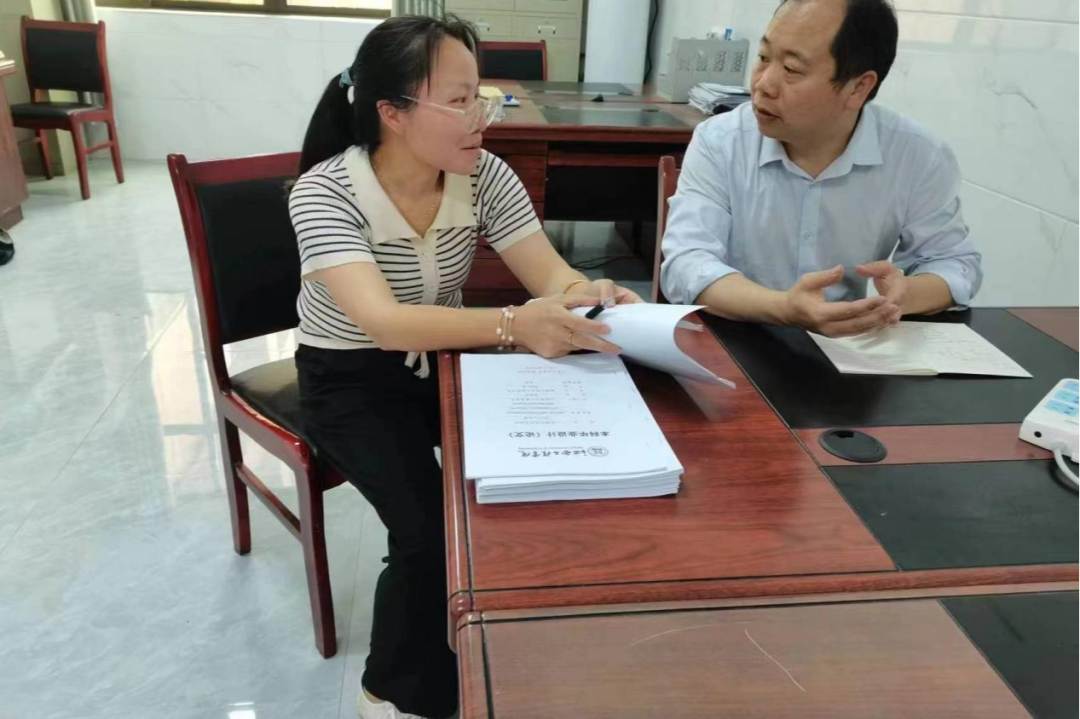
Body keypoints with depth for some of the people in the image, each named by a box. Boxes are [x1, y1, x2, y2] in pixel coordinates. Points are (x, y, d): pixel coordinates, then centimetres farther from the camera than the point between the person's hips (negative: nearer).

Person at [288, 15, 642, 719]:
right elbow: (382, 321, -37)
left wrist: (590, 296, -41)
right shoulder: (324, 192, -24)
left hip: (443, 361, 4)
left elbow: (552, 275, -16)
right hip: (352, 379, -4)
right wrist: (514, 324, -52)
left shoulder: (485, 175, -12)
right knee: (432, 531, -23)